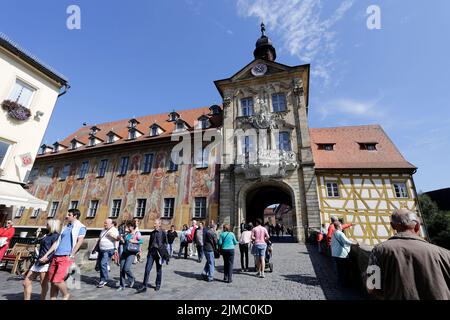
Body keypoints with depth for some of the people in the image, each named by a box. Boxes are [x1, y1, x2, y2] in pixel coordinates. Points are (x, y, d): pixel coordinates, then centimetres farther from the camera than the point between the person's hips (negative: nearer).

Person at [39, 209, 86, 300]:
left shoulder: (80, 227, -2)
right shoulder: (65, 227, 19)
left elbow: (79, 241, -11)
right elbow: (57, 242, 21)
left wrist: (71, 255, -17)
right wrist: (46, 255, 17)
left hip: (66, 257, -7)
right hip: (56, 256, 7)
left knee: (57, 280, -11)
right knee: (52, 281, 8)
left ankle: (66, 295, 14)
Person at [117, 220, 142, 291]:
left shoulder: (137, 233, -6)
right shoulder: (127, 233, 11)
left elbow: (141, 241, -12)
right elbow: (125, 242, 17)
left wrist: (134, 241, -20)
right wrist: (122, 240, -2)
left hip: (131, 253, -6)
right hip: (124, 252, 6)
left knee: (126, 268, -12)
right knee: (121, 269, 5)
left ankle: (131, 279, 17)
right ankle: (122, 286, 19)